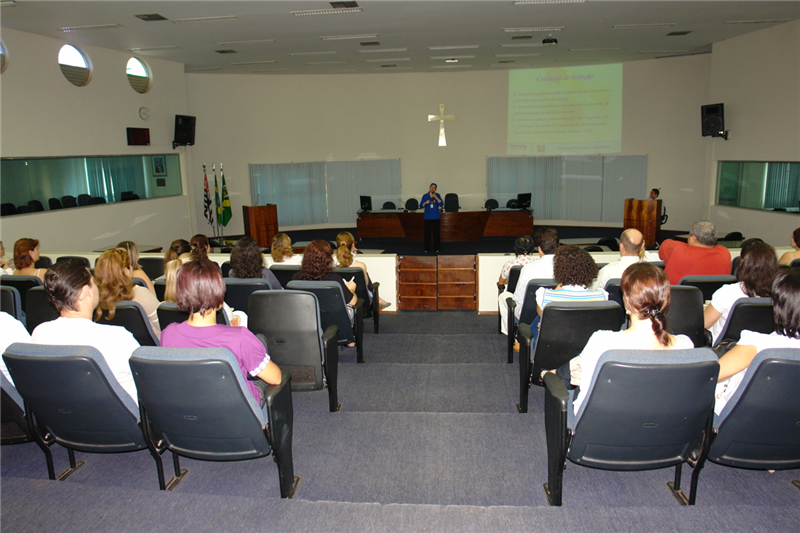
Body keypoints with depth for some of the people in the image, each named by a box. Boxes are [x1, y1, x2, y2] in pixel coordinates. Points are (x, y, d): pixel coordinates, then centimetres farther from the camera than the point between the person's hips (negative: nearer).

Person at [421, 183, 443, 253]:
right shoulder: (425, 196, 4)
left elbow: (441, 204, -6)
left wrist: (436, 198, -15)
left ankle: (436, 248, 10)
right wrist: (425, 203, -14)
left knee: (436, 232, 1)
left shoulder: (437, 195, 4)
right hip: (427, 217, 0)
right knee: (427, 232, -2)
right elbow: (421, 206, 5)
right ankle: (427, 248, 4)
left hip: (435, 217, 0)